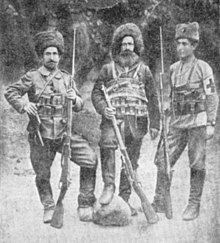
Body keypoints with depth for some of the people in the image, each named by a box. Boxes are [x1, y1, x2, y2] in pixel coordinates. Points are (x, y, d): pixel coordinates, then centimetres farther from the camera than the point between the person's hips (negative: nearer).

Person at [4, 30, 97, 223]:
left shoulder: (67, 78, 10)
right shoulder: (32, 77, 1)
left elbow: (79, 107, 12)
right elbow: (10, 92, 4)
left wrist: (75, 99, -12)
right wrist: (23, 105, -14)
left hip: (65, 132, 2)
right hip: (41, 135, -2)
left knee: (90, 159, -13)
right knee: (42, 175, 8)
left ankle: (85, 204, -1)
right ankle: (49, 208, 33)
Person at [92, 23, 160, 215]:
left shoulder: (143, 70, 13)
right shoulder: (108, 69, 10)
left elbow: (152, 98, 11)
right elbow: (96, 93, 9)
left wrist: (155, 124, 5)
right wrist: (103, 108, -11)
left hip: (137, 121, 2)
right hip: (113, 118, -1)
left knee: (131, 161, 4)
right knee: (107, 144, -31)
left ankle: (124, 199, 16)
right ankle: (109, 186, -23)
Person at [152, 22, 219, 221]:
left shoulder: (203, 68, -4)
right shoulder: (173, 69, 12)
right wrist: (169, 120, 17)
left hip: (197, 122, -5)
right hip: (177, 122, 5)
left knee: (197, 165, 2)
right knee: (163, 160, 0)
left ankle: (194, 205, 12)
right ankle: (160, 202, 9)